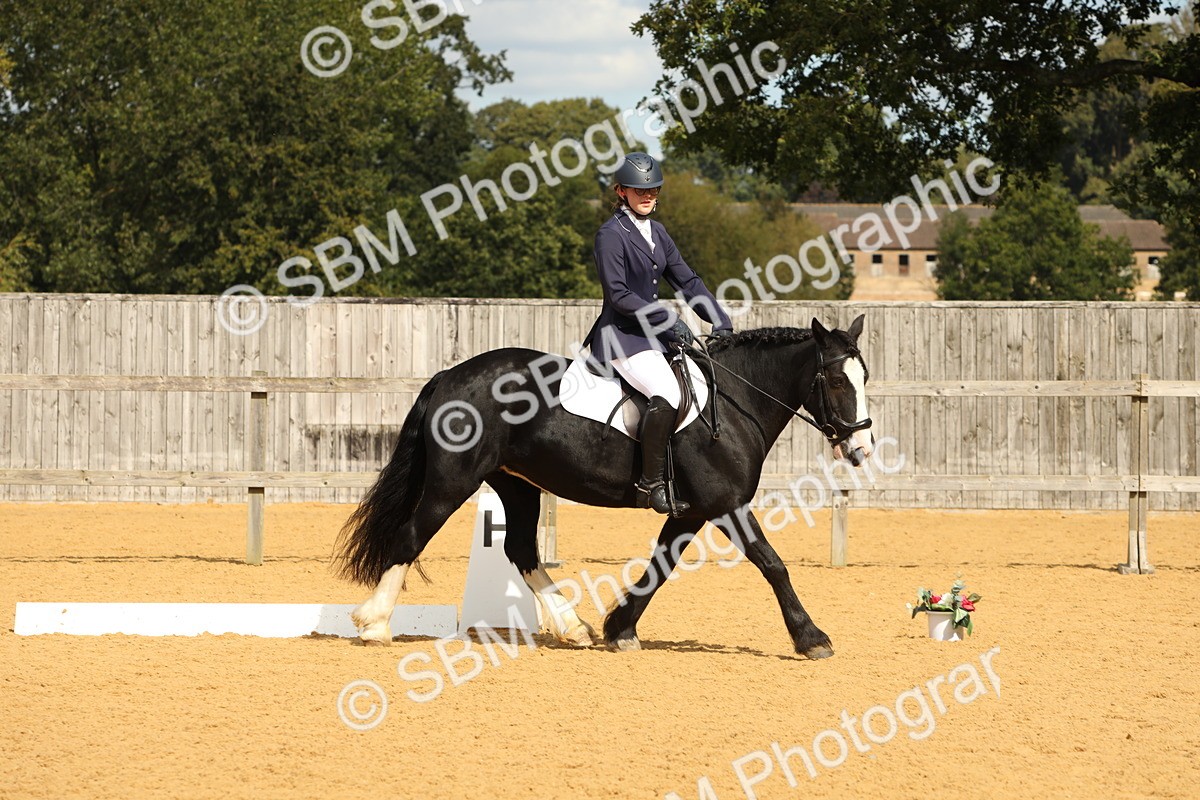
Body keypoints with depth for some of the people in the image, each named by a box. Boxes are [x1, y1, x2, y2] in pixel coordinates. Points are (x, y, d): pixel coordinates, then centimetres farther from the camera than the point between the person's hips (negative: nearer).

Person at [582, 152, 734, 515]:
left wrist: (721, 322, 4)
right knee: (667, 394, -30)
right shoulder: (611, 234, -9)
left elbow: (687, 281, 15)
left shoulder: (656, 232, 16)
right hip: (621, 336, -9)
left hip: (653, 335, 9)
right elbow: (618, 294, -16)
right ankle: (650, 485, -26)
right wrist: (668, 320, -18)